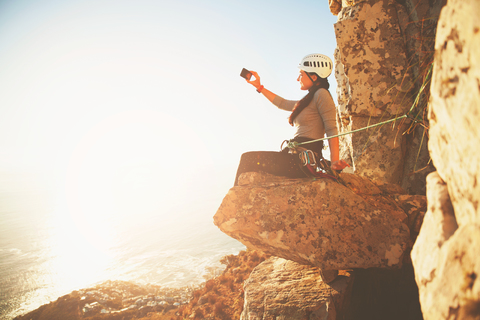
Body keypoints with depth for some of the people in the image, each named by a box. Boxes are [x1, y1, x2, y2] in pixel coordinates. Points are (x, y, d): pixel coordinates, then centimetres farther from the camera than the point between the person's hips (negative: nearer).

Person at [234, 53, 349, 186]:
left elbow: (331, 129, -14)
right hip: (298, 156, 10)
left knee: (248, 159, -12)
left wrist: (334, 161, -24)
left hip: (304, 160, -10)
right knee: (249, 159, 14)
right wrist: (259, 87, 33)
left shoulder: (321, 94, -5)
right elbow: (282, 103, 34)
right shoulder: (308, 100, 22)